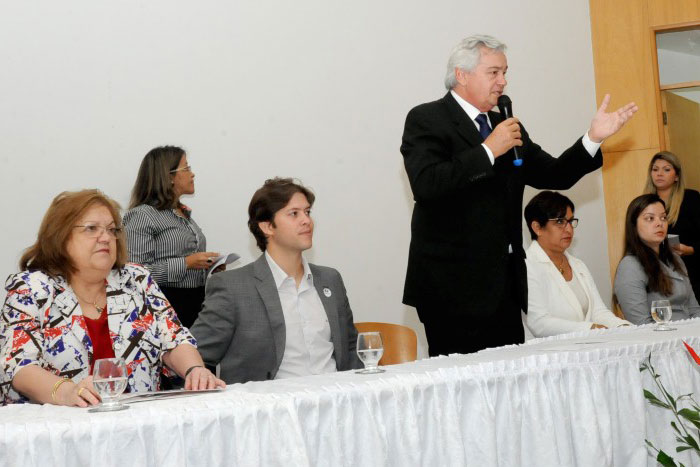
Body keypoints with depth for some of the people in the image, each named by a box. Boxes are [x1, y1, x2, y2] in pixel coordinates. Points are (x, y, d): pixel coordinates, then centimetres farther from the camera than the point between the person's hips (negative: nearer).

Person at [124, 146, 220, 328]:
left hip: (196, 303, 7)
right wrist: (186, 263, -18)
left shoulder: (184, 214, 17)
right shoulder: (142, 215, -8)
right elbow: (138, 272, -18)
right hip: (166, 305, -7)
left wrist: (208, 265, 11)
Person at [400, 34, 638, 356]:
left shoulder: (507, 127, 18)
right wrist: (487, 151, -18)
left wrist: (594, 137, 2)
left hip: (505, 285, 7)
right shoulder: (426, 120, -4)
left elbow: (554, 176, 15)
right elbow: (425, 184, -20)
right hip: (453, 287, -7)